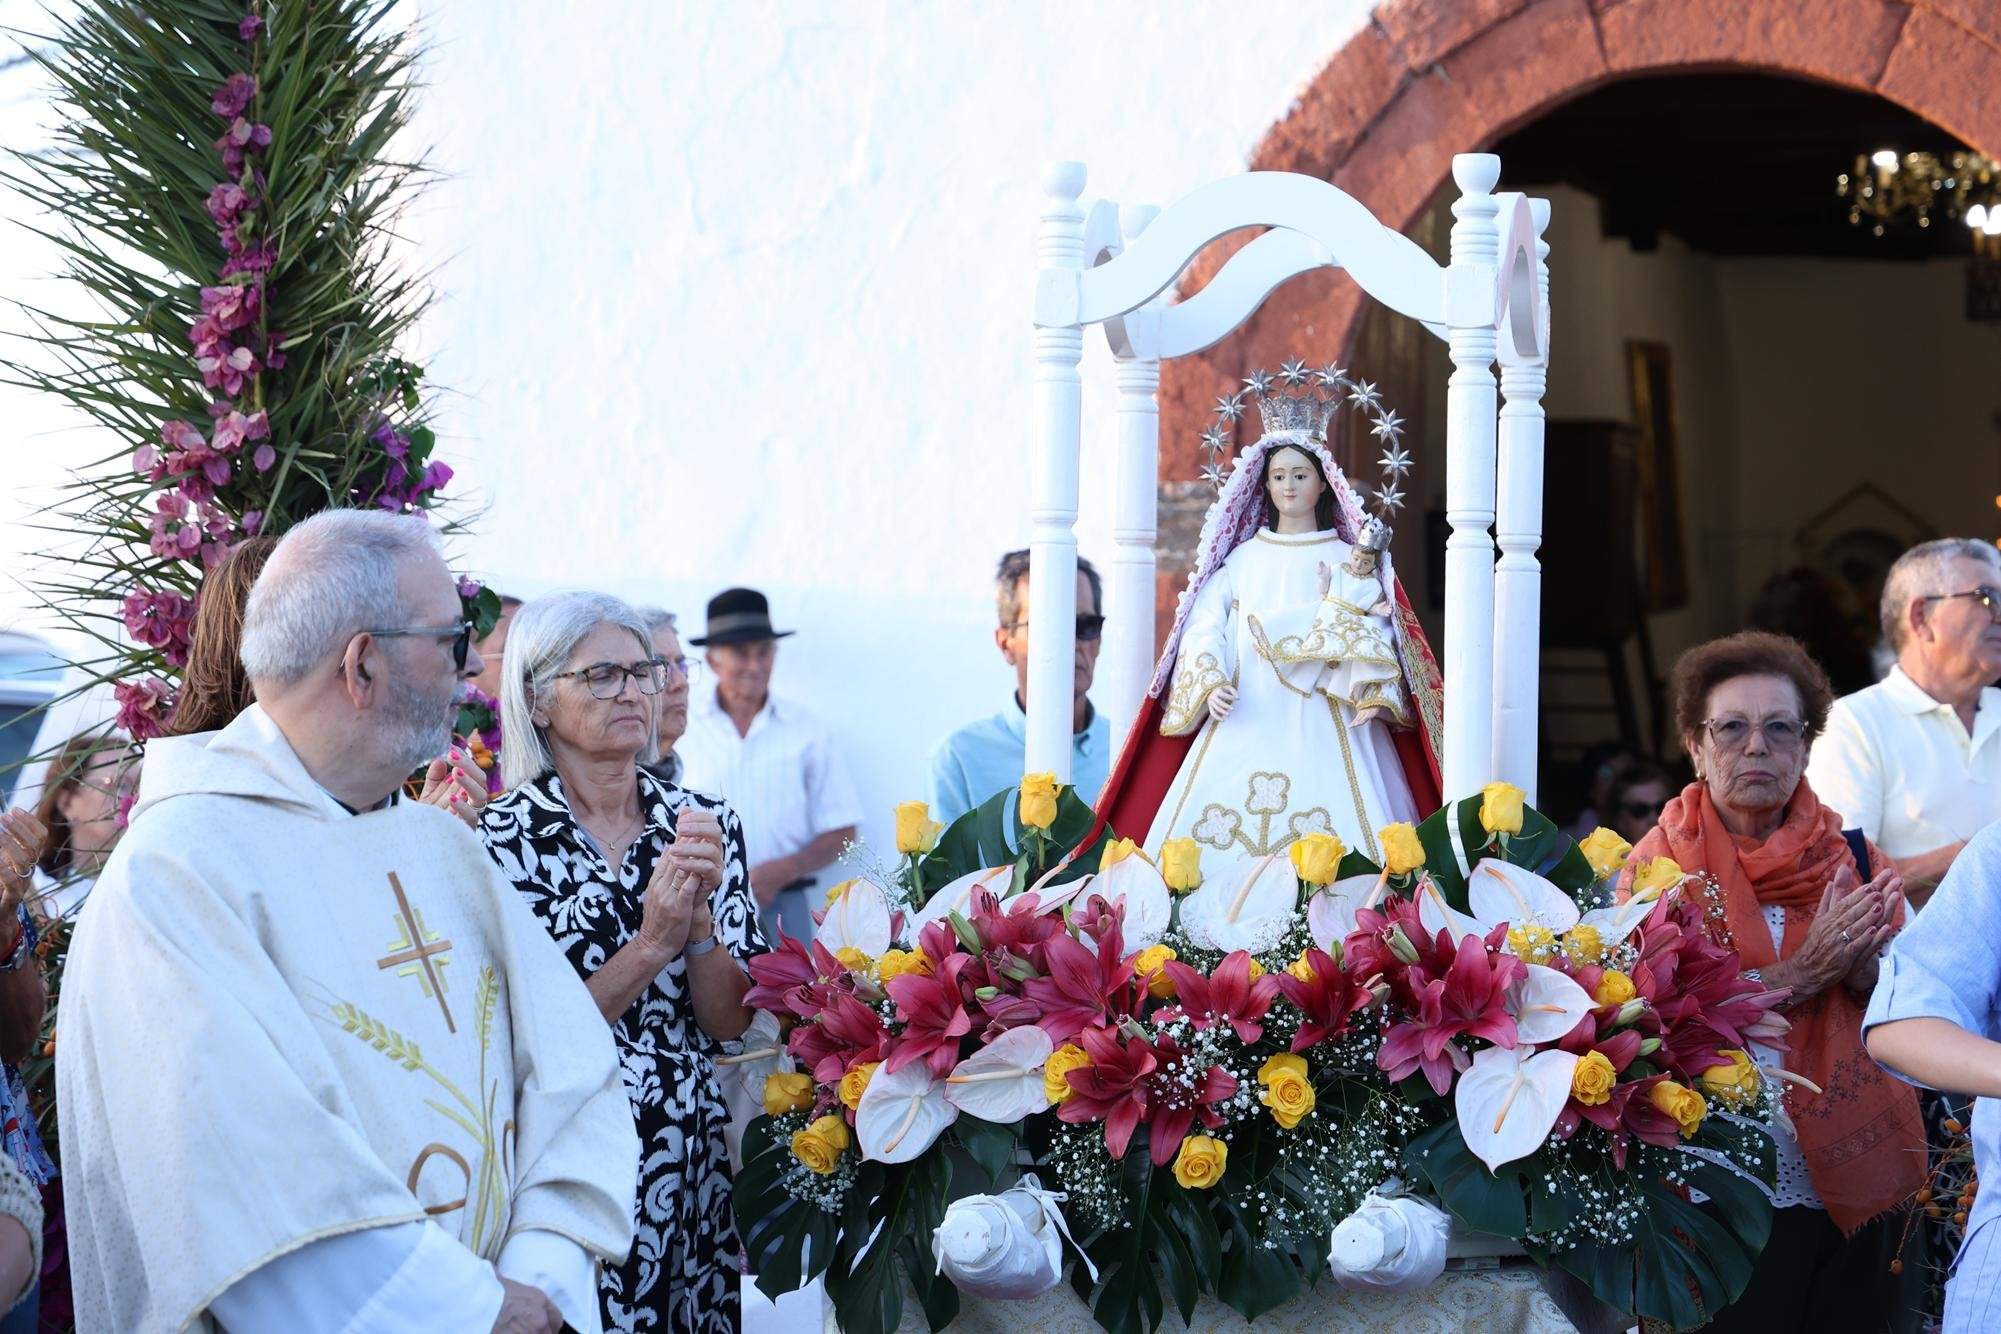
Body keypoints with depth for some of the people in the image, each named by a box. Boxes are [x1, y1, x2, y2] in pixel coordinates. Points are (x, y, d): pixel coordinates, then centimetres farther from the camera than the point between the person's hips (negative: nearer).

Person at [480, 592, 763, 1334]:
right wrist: (652, 943, -22)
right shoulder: (502, 840, -10)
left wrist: (699, 920, -18)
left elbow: (730, 1022, -1)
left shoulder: (704, 824, 1)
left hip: (692, 1163, 4)